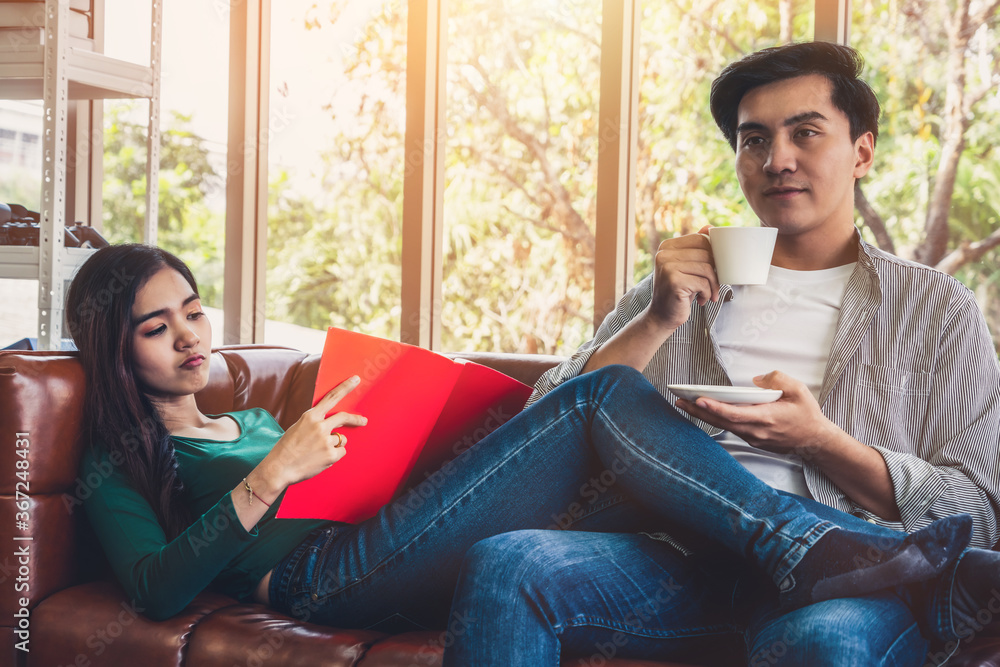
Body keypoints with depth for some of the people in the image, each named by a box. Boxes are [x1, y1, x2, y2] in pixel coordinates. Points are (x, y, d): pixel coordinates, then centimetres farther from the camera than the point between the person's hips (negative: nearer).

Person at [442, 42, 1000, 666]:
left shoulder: (940, 308, 15)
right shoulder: (683, 280, 22)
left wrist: (818, 441, -8)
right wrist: (657, 322, -2)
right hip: (676, 552, 3)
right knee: (501, 563, -27)